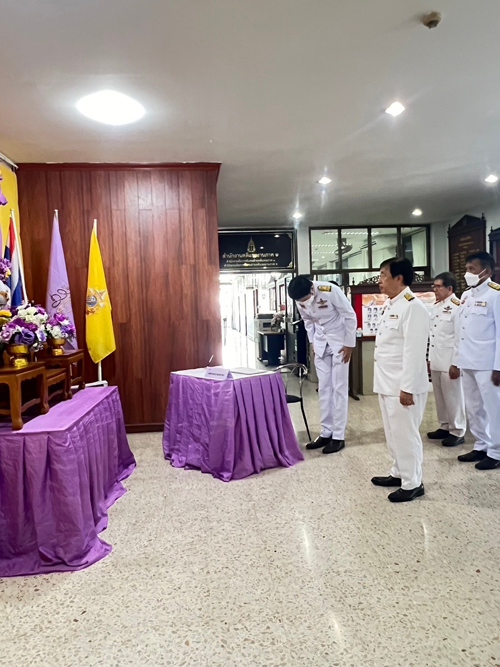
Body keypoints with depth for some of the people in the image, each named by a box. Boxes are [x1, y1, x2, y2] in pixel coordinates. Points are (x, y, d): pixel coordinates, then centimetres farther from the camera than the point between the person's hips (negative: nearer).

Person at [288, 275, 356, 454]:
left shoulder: (331, 291, -25)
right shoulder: (301, 300, -8)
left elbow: (350, 316, -16)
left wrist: (349, 344, -13)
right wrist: (313, 342, 7)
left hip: (339, 342, -5)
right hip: (321, 344, 5)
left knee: (339, 388, -3)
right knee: (324, 389, 7)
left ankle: (338, 436, 4)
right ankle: (326, 433, 16)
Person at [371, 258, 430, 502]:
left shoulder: (412, 306, -17)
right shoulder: (390, 305, 13)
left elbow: (413, 351, -22)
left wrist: (407, 388, -22)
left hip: (402, 386, -9)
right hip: (387, 383, 9)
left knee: (405, 434, 2)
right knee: (393, 433, 19)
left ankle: (412, 483, 17)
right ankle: (399, 473, 34)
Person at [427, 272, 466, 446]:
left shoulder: (457, 306, -13)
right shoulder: (436, 306, 12)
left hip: (449, 361, -8)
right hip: (436, 360, 8)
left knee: (453, 397, 1)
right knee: (440, 397, 15)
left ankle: (457, 432, 13)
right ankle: (445, 427, 29)